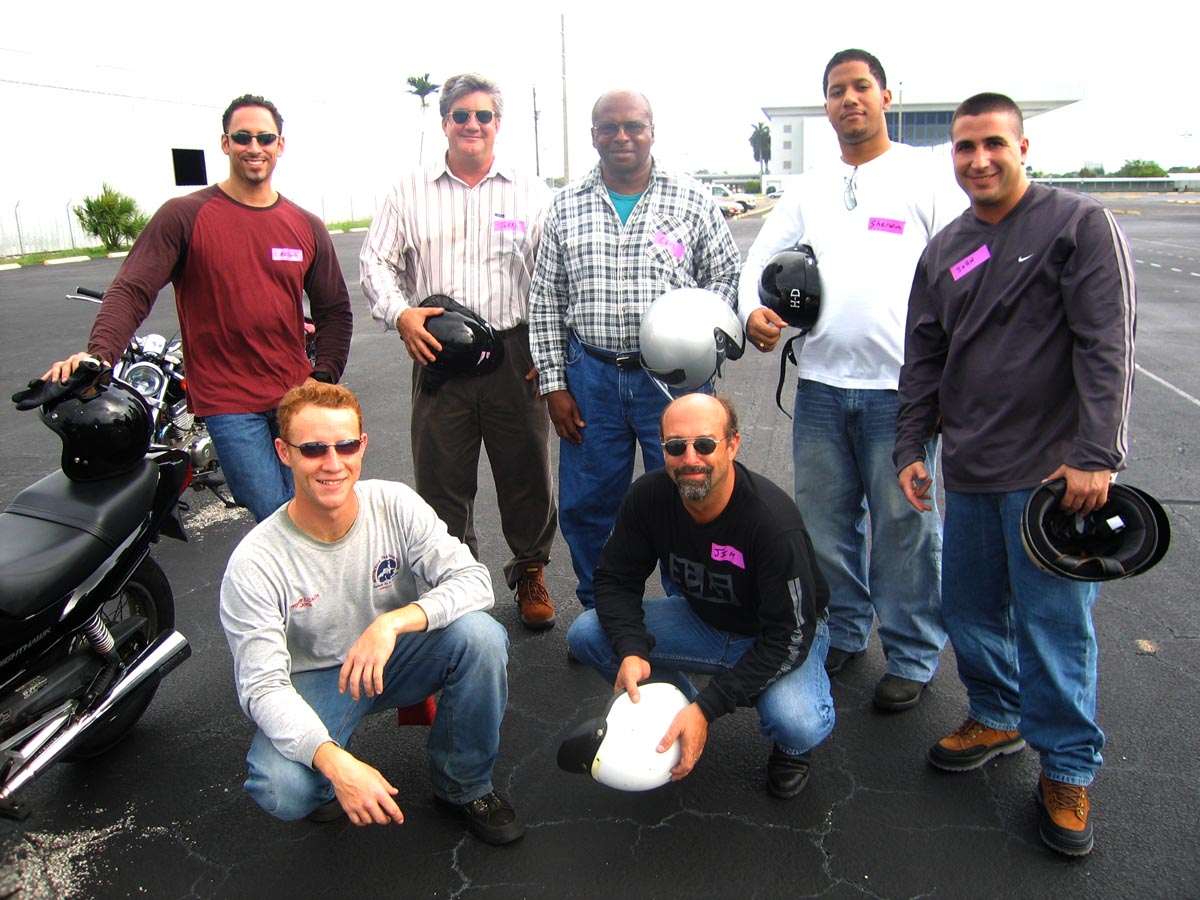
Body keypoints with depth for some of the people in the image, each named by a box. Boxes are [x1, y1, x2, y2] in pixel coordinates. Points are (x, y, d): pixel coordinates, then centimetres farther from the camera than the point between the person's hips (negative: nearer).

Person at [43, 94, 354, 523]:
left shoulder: (307, 227, 10)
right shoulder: (184, 215, -2)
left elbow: (334, 310, 15)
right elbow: (132, 289, -9)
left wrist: (323, 379, 4)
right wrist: (100, 352, -27)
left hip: (295, 398, 4)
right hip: (228, 403, -4)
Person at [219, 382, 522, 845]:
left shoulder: (395, 504, -17)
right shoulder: (254, 563, -22)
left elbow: (474, 581, -22)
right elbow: (263, 687, -24)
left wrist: (392, 623, -40)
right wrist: (336, 764, -40)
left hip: (395, 656, 2)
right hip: (313, 679, -2)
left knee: (479, 633, -29)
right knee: (282, 792, -31)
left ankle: (464, 784, -3)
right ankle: (328, 777, 10)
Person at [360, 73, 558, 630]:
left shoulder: (531, 193, 9)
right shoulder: (411, 192, 11)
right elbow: (376, 262, 9)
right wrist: (400, 314, -10)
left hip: (514, 354, 0)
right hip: (437, 355, 1)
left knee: (526, 471, 7)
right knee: (440, 477, 6)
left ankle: (530, 573, 28)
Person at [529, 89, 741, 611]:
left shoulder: (692, 201, 3)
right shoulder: (566, 207, 7)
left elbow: (726, 276, 8)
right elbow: (545, 301, 8)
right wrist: (554, 384, 3)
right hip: (591, 375, 2)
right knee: (584, 507, 9)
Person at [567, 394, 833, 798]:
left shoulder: (773, 520, -33)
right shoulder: (648, 496, -19)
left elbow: (790, 637, -28)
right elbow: (615, 578, -8)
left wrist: (708, 707, -33)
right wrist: (631, 650, -28)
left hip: (783, 636, -4)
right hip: (702, 620, 4)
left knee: (798, 726, -35)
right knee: (586, 634, -15)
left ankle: (791, 747, 5)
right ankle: (678, 709, 10)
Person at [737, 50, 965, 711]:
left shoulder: (927, 178, 2)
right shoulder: (809, 188, 15)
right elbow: (763, 256, 15)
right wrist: (754, 310, -7)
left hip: (902, 388, -4)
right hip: (820, 383, 5)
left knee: (903, 526, 3)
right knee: (825, 520, 12)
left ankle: (912, 656, 20)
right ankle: (843, 631, 32)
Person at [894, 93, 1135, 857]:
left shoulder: (1080, 224, -4)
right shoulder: (945, 250, 13)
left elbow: (1107, 346, -11)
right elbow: (923, 359, 15)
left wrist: (1096, 456, -16)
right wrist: (911, 447, 10)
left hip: (1053, 471, -5)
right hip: (969, 474, 6)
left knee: (1055, 621, 0)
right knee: (970, 606, 14)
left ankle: (1068, 769, 19)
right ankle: (998, 719, 37)